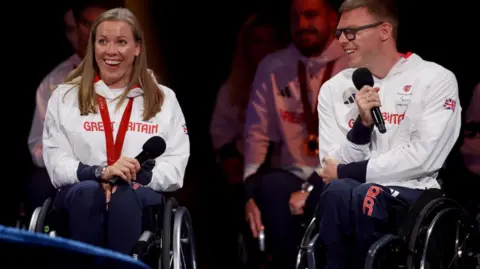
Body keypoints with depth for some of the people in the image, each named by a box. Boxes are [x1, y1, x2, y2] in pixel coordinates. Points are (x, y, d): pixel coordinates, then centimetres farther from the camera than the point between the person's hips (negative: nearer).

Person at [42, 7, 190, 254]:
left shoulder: (164, 99, 15)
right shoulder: (65, 96, 14)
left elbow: (175, 168, 7)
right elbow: (56, 163, 3)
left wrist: (137, 177, -15)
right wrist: (100, 173, -17)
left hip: (140, 197, 0)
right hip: (79, 193, 0)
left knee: (125, 196, -36)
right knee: (88, 191, -36)